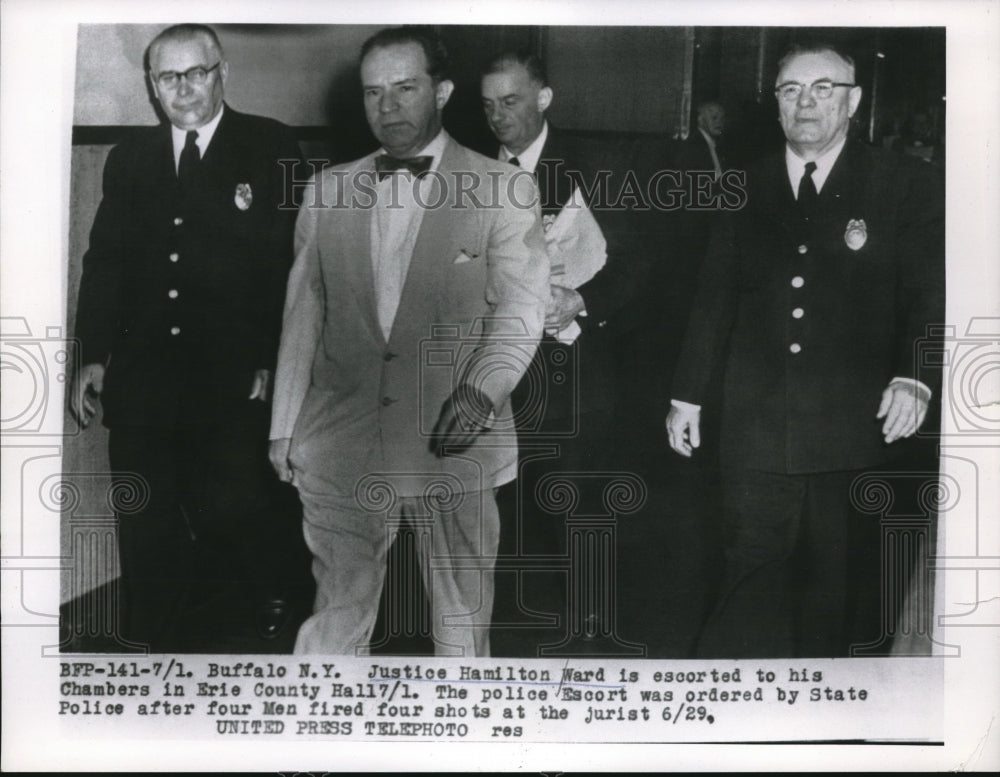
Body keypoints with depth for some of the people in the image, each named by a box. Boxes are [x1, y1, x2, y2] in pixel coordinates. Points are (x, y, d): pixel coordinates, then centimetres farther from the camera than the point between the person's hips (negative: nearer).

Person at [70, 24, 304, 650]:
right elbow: (104, 262, 13)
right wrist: (93, 357, 7)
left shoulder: (272, 149, -1)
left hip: (236, 377, -4)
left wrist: (273, 361, -10)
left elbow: (294, 262, -5)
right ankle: (159, 642, 26)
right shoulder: (130, 159, 12)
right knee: (145, 522, 8)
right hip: (142, 375, 4)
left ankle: (275, 589, 31)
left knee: (231, 505, -2)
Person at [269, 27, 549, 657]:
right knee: (337, 617, 6)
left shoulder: (504, 192, 1)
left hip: (455, 441, -2)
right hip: (342, 446, 2)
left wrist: (482, 389, -22)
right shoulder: (329, 191, 10)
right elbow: (303, 315, 13)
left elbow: (521, 307, -4)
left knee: (463, 621, 10)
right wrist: (284, 427, 12)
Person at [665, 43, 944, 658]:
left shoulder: (906, 187, 1)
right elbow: (715, 298, 14)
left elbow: (930, 296, -3)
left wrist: (916, 377, -20)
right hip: (757, 432, 2)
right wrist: (689, 393, 13)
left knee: (836, 586, 7)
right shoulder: (749, 192, 11)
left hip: (854, 431, -2)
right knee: (752, 576, 1)